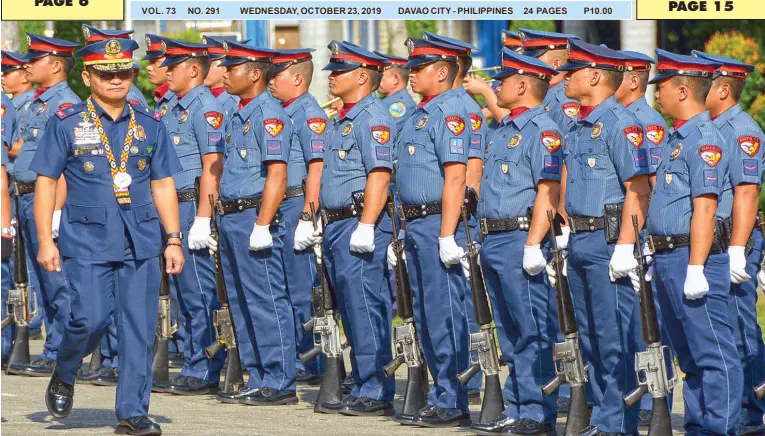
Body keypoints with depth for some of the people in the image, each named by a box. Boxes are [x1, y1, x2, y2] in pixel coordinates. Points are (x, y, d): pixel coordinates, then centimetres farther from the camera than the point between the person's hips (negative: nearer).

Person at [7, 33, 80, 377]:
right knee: (46, 281, 12)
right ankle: (54, 352, 16)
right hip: (28, 199, 10)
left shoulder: (65, 105, -13)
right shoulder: (37, 104, 18)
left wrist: (55, 211, -25)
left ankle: (57, 356, -4)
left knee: (57, 283, -6)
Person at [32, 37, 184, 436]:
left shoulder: (149, 125, 10)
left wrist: (174, 240, 8)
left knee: (140, 328, -1)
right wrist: (45, 240, -4)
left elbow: (163, 185, 13)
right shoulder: (66, 123, 2)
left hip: (141, 243, 3)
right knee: (90, 319, -12)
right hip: (87, 242, -3)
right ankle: (64, 377, 18)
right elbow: (46, 181, 2)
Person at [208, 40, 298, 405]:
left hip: (254, 215, -10)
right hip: (231, 218, 10)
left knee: (267, 303, -7)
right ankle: (258, 379, 16)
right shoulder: (240, 115, 17)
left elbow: (277, 174, -20)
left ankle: (280, 384, -6)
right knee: (241, 304, 11)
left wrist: (261, 226, -24)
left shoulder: (269, 114, -13)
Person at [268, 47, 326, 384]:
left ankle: (311, 363, -1)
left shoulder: (309, 114, -12)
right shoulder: (281, 113, 17)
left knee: (302, 290, -6)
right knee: (285, 290, 12)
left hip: (297, 206, -10)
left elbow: (317, 168, -19)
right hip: (277, 208, 10)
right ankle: (297, 359, 18)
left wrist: (307, 218, -23)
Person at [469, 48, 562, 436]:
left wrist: (533, 245, -24)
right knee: (509, 331, 12)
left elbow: (548, 192, -18)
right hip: (494, 240, 10)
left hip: (520, 240, -10)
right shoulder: (503, 131, 19)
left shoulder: (542, 131, -11)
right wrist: (485, 239, 21)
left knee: (532, 331, -7)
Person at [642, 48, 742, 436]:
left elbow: (705, 208, -21)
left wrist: (696, 269, -24)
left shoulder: (705, 140, -14)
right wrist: (658, 258, 21)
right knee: (688, 354, 14)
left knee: (713, 352, -7)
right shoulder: (678, 138, 16)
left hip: (692, 258, -11)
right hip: (669, 258, 11)